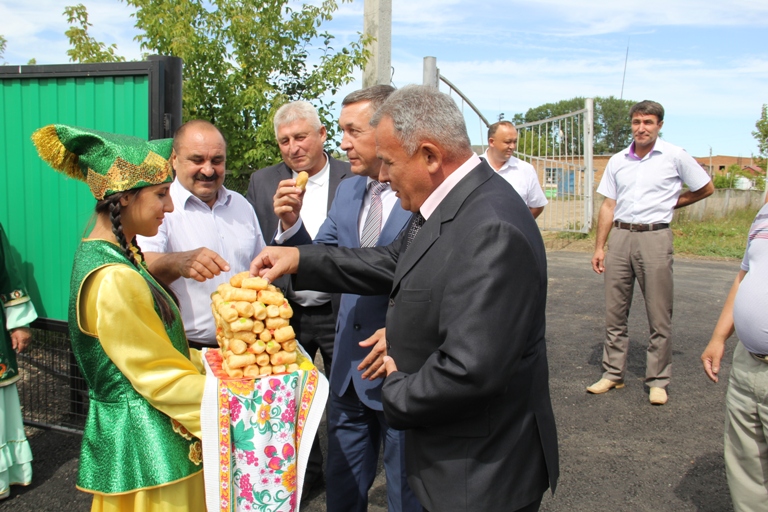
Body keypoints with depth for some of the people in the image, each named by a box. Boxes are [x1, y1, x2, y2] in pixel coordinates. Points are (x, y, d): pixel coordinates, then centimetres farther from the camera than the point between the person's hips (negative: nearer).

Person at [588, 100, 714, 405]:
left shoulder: (675, 157, 0)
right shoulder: (617, 161, 10)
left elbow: (706, 189, 12)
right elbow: (608, 206, 10)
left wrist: (670, 204, 10)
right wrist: (599, 247, 6)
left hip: (655, 237, -3)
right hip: (620, 237, 4)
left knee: (659, 317, 0)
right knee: (614, 312, 7)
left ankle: (658, 381, 10)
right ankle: (613, 374, 17)